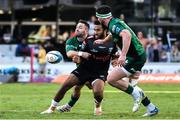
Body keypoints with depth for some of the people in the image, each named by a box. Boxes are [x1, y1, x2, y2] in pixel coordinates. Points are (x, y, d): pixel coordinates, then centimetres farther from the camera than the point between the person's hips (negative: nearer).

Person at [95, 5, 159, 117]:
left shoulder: (114, 25, -17)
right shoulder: (115, 22, 14)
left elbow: (127, 35, -36)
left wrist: (123, 55, -41)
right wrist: (103, 41, 48)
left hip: (134, 57, -10)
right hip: (140, 54, 10)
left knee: (111, 79, -11)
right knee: (131, 86, 19)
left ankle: (136, 94, -6)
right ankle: (151, 108, 19)